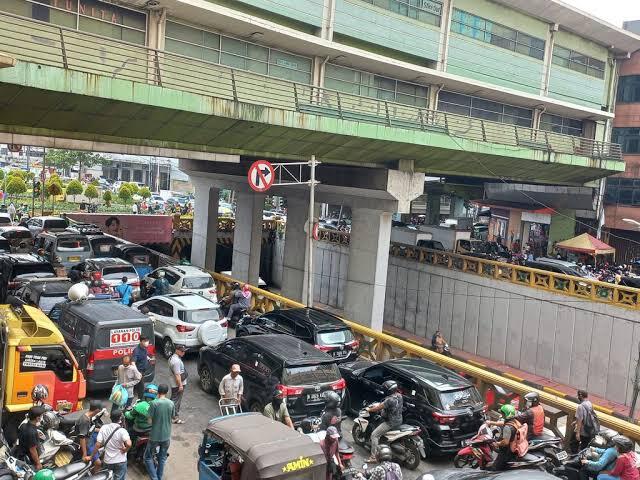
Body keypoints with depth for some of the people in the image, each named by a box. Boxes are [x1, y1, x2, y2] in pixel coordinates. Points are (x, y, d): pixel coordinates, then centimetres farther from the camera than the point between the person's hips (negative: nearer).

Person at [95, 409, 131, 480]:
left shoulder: (104, 428, -8)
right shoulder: (122, 430, -20)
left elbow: (97, 445, -9)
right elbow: (129, 444, -36)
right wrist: (125, 450, -15)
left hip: (107, 461, 4)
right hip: (120, 462, -4)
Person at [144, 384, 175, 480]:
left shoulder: (154, 403, -17)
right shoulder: (171, 404, -6)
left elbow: (150, 421, -15)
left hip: (155, 436, -4)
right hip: (166, 436, 4)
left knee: (148, 458, 13)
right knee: (162, 458, 21)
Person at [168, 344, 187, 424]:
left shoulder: (172, 357, 8)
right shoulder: (176, 361, -26)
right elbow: (177, 375, -26)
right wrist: (180, 385, -21)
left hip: (174, 384, 10)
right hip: (177, 384, -10)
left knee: (173, 399, 20)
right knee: (176, 400, -2)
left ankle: (171, 413, 32)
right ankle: (175, 418, 5)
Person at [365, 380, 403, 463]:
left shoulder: (390, 399, -27)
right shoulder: (399, 396, 0)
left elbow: (378, 408, -19)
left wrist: (369, 409, -4)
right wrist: (379, 404, 16)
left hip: (391, 422, -10)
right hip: (399, 420, 10)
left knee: (374, 435, -5)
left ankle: (373, 457, -6)